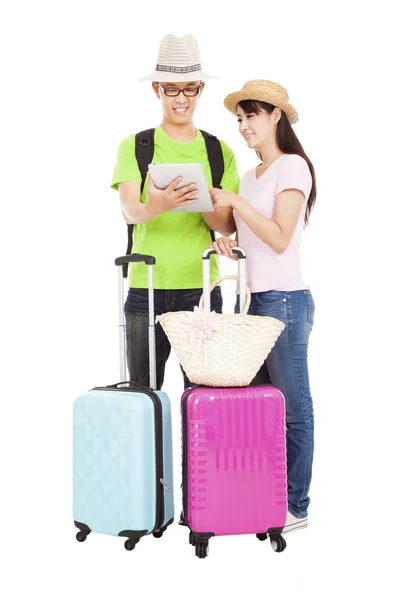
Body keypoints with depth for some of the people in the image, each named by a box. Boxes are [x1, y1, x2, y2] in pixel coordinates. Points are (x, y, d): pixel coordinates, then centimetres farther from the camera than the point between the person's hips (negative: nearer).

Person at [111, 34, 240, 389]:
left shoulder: (220, 152, 9)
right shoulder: (134, 147, 5)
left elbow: (228, 226, 1)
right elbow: (129, 211, -11)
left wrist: (202, 203, -21)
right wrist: (156, 206, -34)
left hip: (201, 289, 1)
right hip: (145, 289, -1)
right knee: (143, 391, 3)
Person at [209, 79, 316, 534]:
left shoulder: (292, 167, -6)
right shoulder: (252, 175, 18)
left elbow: (280, 238, -14)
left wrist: (236, 204, -17)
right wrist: (230, 244, 1)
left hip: (284, 299, -8)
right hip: (254, 299, 8)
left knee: (293, 408, -2)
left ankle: (296, 508, 5)